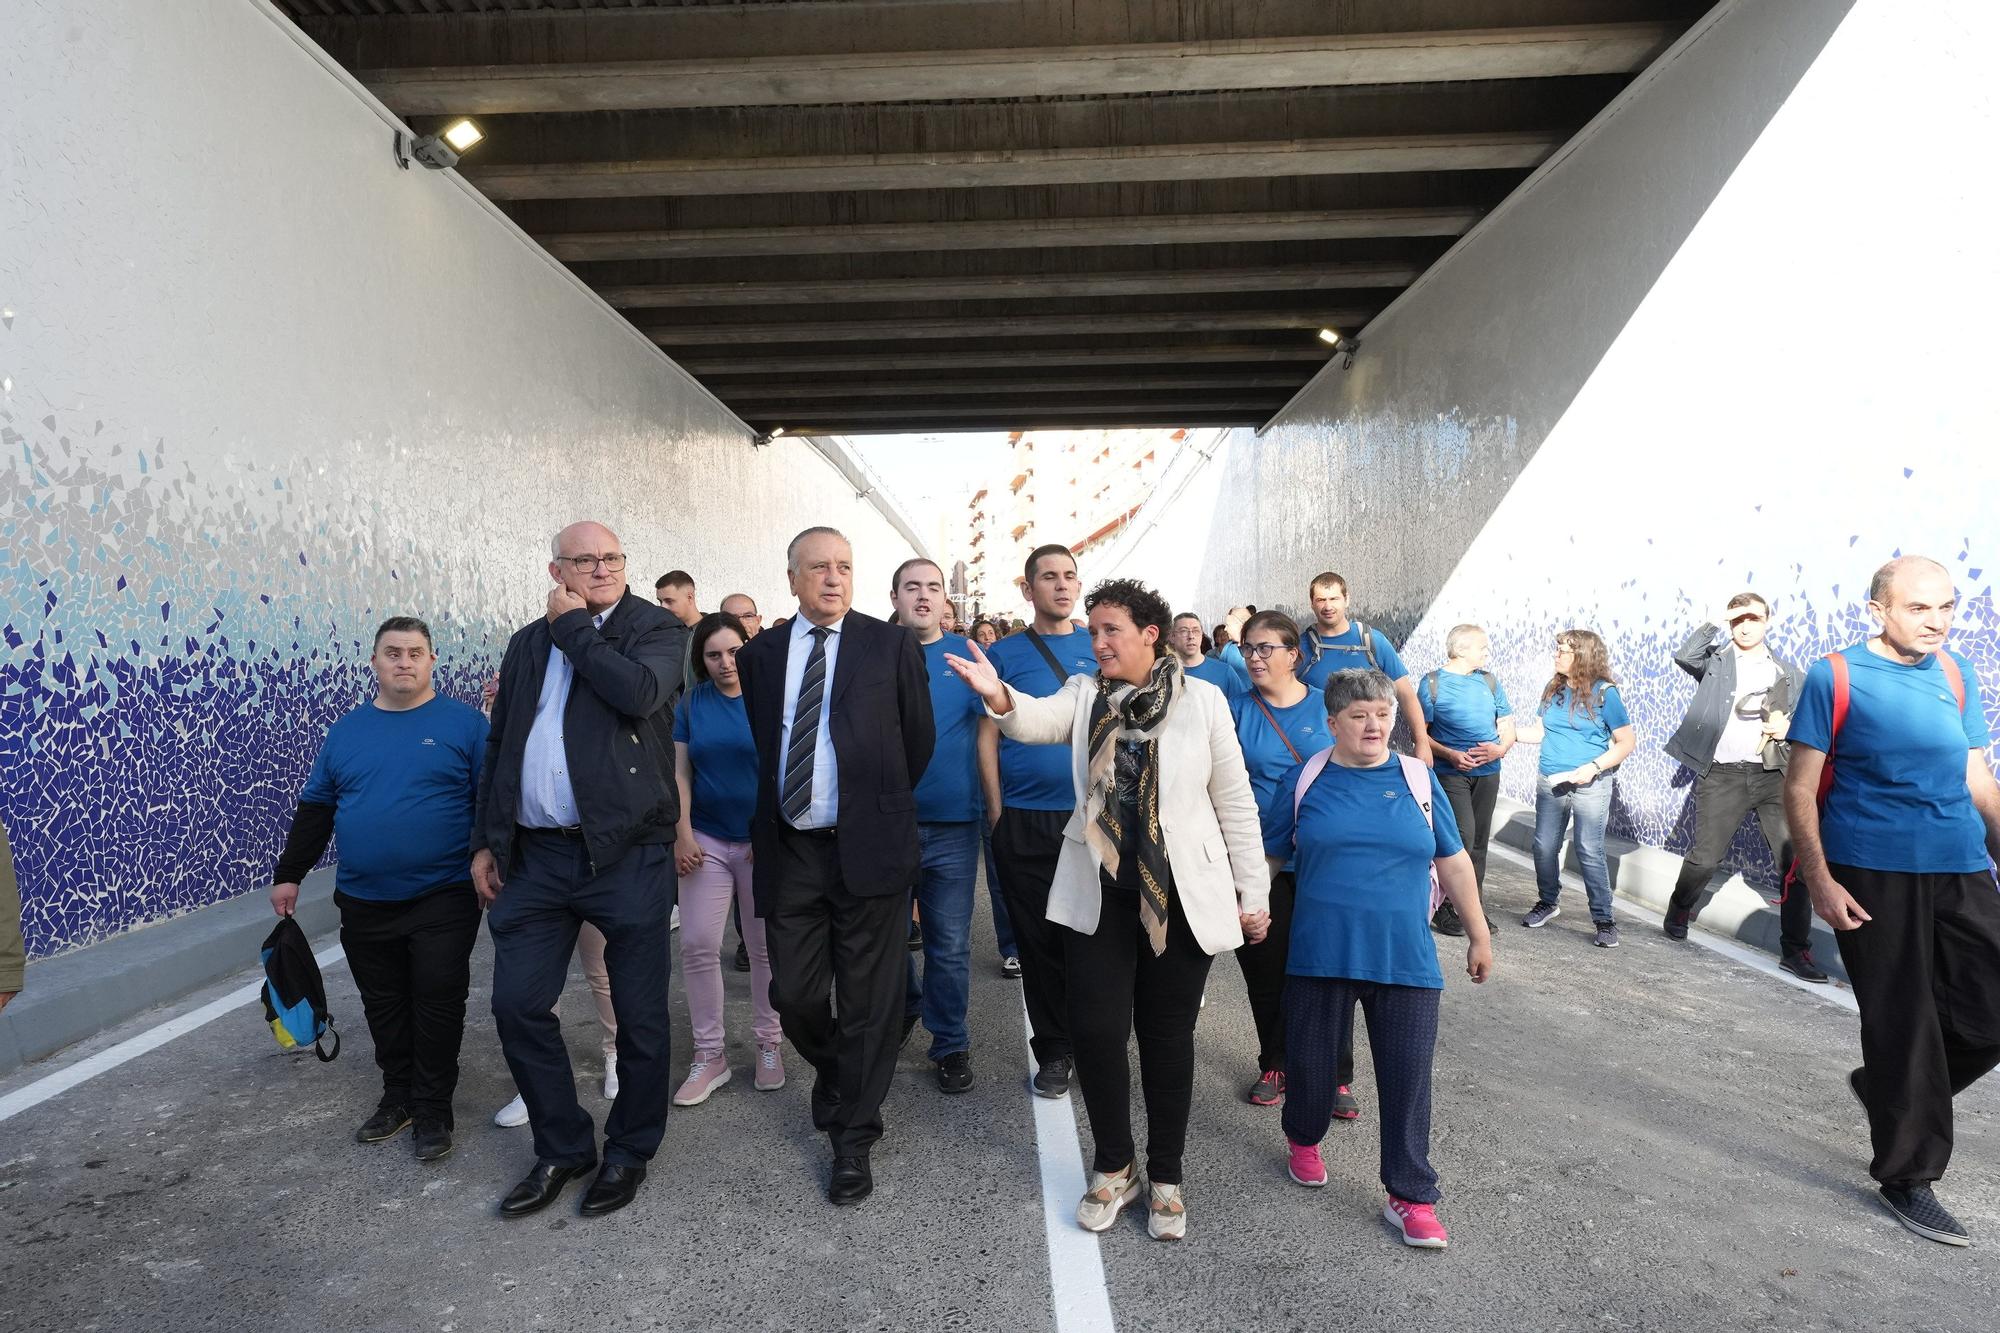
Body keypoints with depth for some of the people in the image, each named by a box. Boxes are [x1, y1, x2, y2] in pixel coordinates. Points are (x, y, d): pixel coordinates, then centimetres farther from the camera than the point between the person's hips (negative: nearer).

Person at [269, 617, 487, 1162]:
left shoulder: (463, 722, -4)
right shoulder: (346, 730, 9)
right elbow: (315, 808, 15)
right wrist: (288, 874, 13)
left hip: (443, 899, -4)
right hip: (363, 905, 4)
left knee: (437, 1005, 2)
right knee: (384, 1007, 14)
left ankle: (432, 1108, 16)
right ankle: (397, 1096, 31)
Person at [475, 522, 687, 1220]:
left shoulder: (657, 628, -1)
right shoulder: (527, 643, 14)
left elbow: (639, 693, -23)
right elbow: (499, 745, 17)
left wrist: (574, 627, -10)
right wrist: (486, 842, 13)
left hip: (627, 854, -4)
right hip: (533, 856, 5)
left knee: (639, 1013, 6)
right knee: (518, 1005, 6)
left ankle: (630, 1151, 27)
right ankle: (562, 1148, 27)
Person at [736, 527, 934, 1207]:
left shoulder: (891, 645, -1)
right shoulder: (760, 654, 8)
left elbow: (918, 739, 5)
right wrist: (766, 814, 13)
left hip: (869, 848, -3)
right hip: (789, 851, 3)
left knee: (868, 1002, 5)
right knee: (793, 994, 9)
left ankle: (854, 1138, 23)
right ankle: (833, 1071, 41)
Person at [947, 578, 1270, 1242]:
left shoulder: (1202, 700, -2)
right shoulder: (1083, 693, 3)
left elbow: (1235, 804, 1)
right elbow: (1039, 720, -20)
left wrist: (1254, 894, 1)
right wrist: (997, 695, -41)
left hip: (1181, 897, -1)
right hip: (1097, 894, 2)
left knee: (1167, 1036, 9)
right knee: (1096, 1029, 0)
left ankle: (1164, 1176, 30)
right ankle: (1113, 1166, 25)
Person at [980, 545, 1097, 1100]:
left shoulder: (1099, 650, 7)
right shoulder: (1005, 653, 3)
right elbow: (988, 736, 1)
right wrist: (997, 812, -4)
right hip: (1025, 821, -1)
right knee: (1039, 939, 7)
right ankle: (1053, 1051, 22)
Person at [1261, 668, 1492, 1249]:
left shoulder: (1418, 781, 5)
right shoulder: (1304, 781, 1)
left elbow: (1454, 863, 11)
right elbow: (1268, 855, 8)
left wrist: (1479, 937, 13)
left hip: (1405, 959, 1)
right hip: (1320, 956, 0)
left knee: (1408, 1079, 3)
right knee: (1312, 1064, 11)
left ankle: (1411, 1198, 19)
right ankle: (1303, 1138, 41)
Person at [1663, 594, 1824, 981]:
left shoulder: (1788, 673, 13)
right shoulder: (1715, 660, 7)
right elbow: (1684, 656, -16)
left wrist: (1790, 726, -4)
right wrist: (1715, 623, -11)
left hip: (1774, 775, 2)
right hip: (1722, 775, -2)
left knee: (1796, 859, -6)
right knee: (1705, 857, 5)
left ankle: (1795, 949, 4)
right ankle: (1680, 910, 34)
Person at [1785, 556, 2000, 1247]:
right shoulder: (1835, 677, -6)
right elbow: (1800, 788, -7)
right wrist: (1820, 880, -14)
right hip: (1874, 876, -5)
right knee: (1902, 1022, 1)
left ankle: (1891, 1091, 32)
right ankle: (1908, 1174, 17)